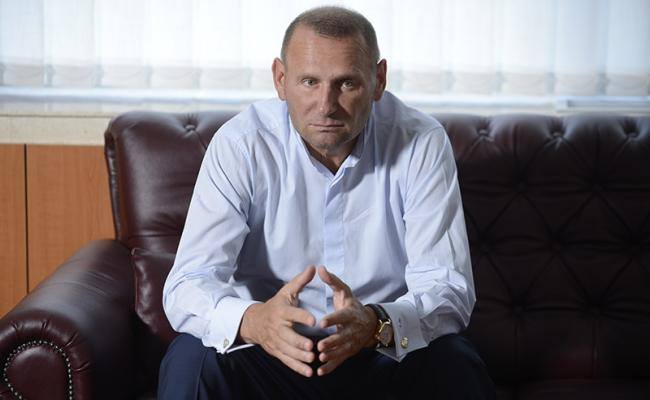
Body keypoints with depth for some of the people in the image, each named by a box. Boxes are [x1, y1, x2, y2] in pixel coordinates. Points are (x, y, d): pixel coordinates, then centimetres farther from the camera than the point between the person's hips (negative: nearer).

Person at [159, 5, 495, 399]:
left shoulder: (421, 142, -12)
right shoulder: (240, 144, -13)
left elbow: (449, 289, -16)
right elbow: (187, 285, -19)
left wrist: (376, 325, -38)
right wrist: (251, 321, -42)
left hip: (390, 350, 1)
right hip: (270, 351, 0)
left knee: (455, 365, -28)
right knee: (192, 360, -29)